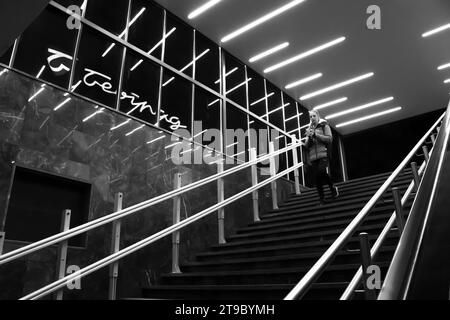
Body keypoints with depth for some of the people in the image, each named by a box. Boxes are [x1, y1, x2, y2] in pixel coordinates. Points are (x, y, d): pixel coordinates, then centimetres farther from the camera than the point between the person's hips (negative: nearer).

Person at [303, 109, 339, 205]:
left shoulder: (324, 125, 9)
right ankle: (322, 199, 7)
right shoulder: (309, 129, 20)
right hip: (313, 157, 4)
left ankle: (333, 188, 1)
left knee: (321, 171, -25)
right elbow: (306, 145, 14)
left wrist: (315, 134, -11)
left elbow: (329, 139, -4)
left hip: (323, 154, -4)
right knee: (317, 178, -1)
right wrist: (309, 137, -6)